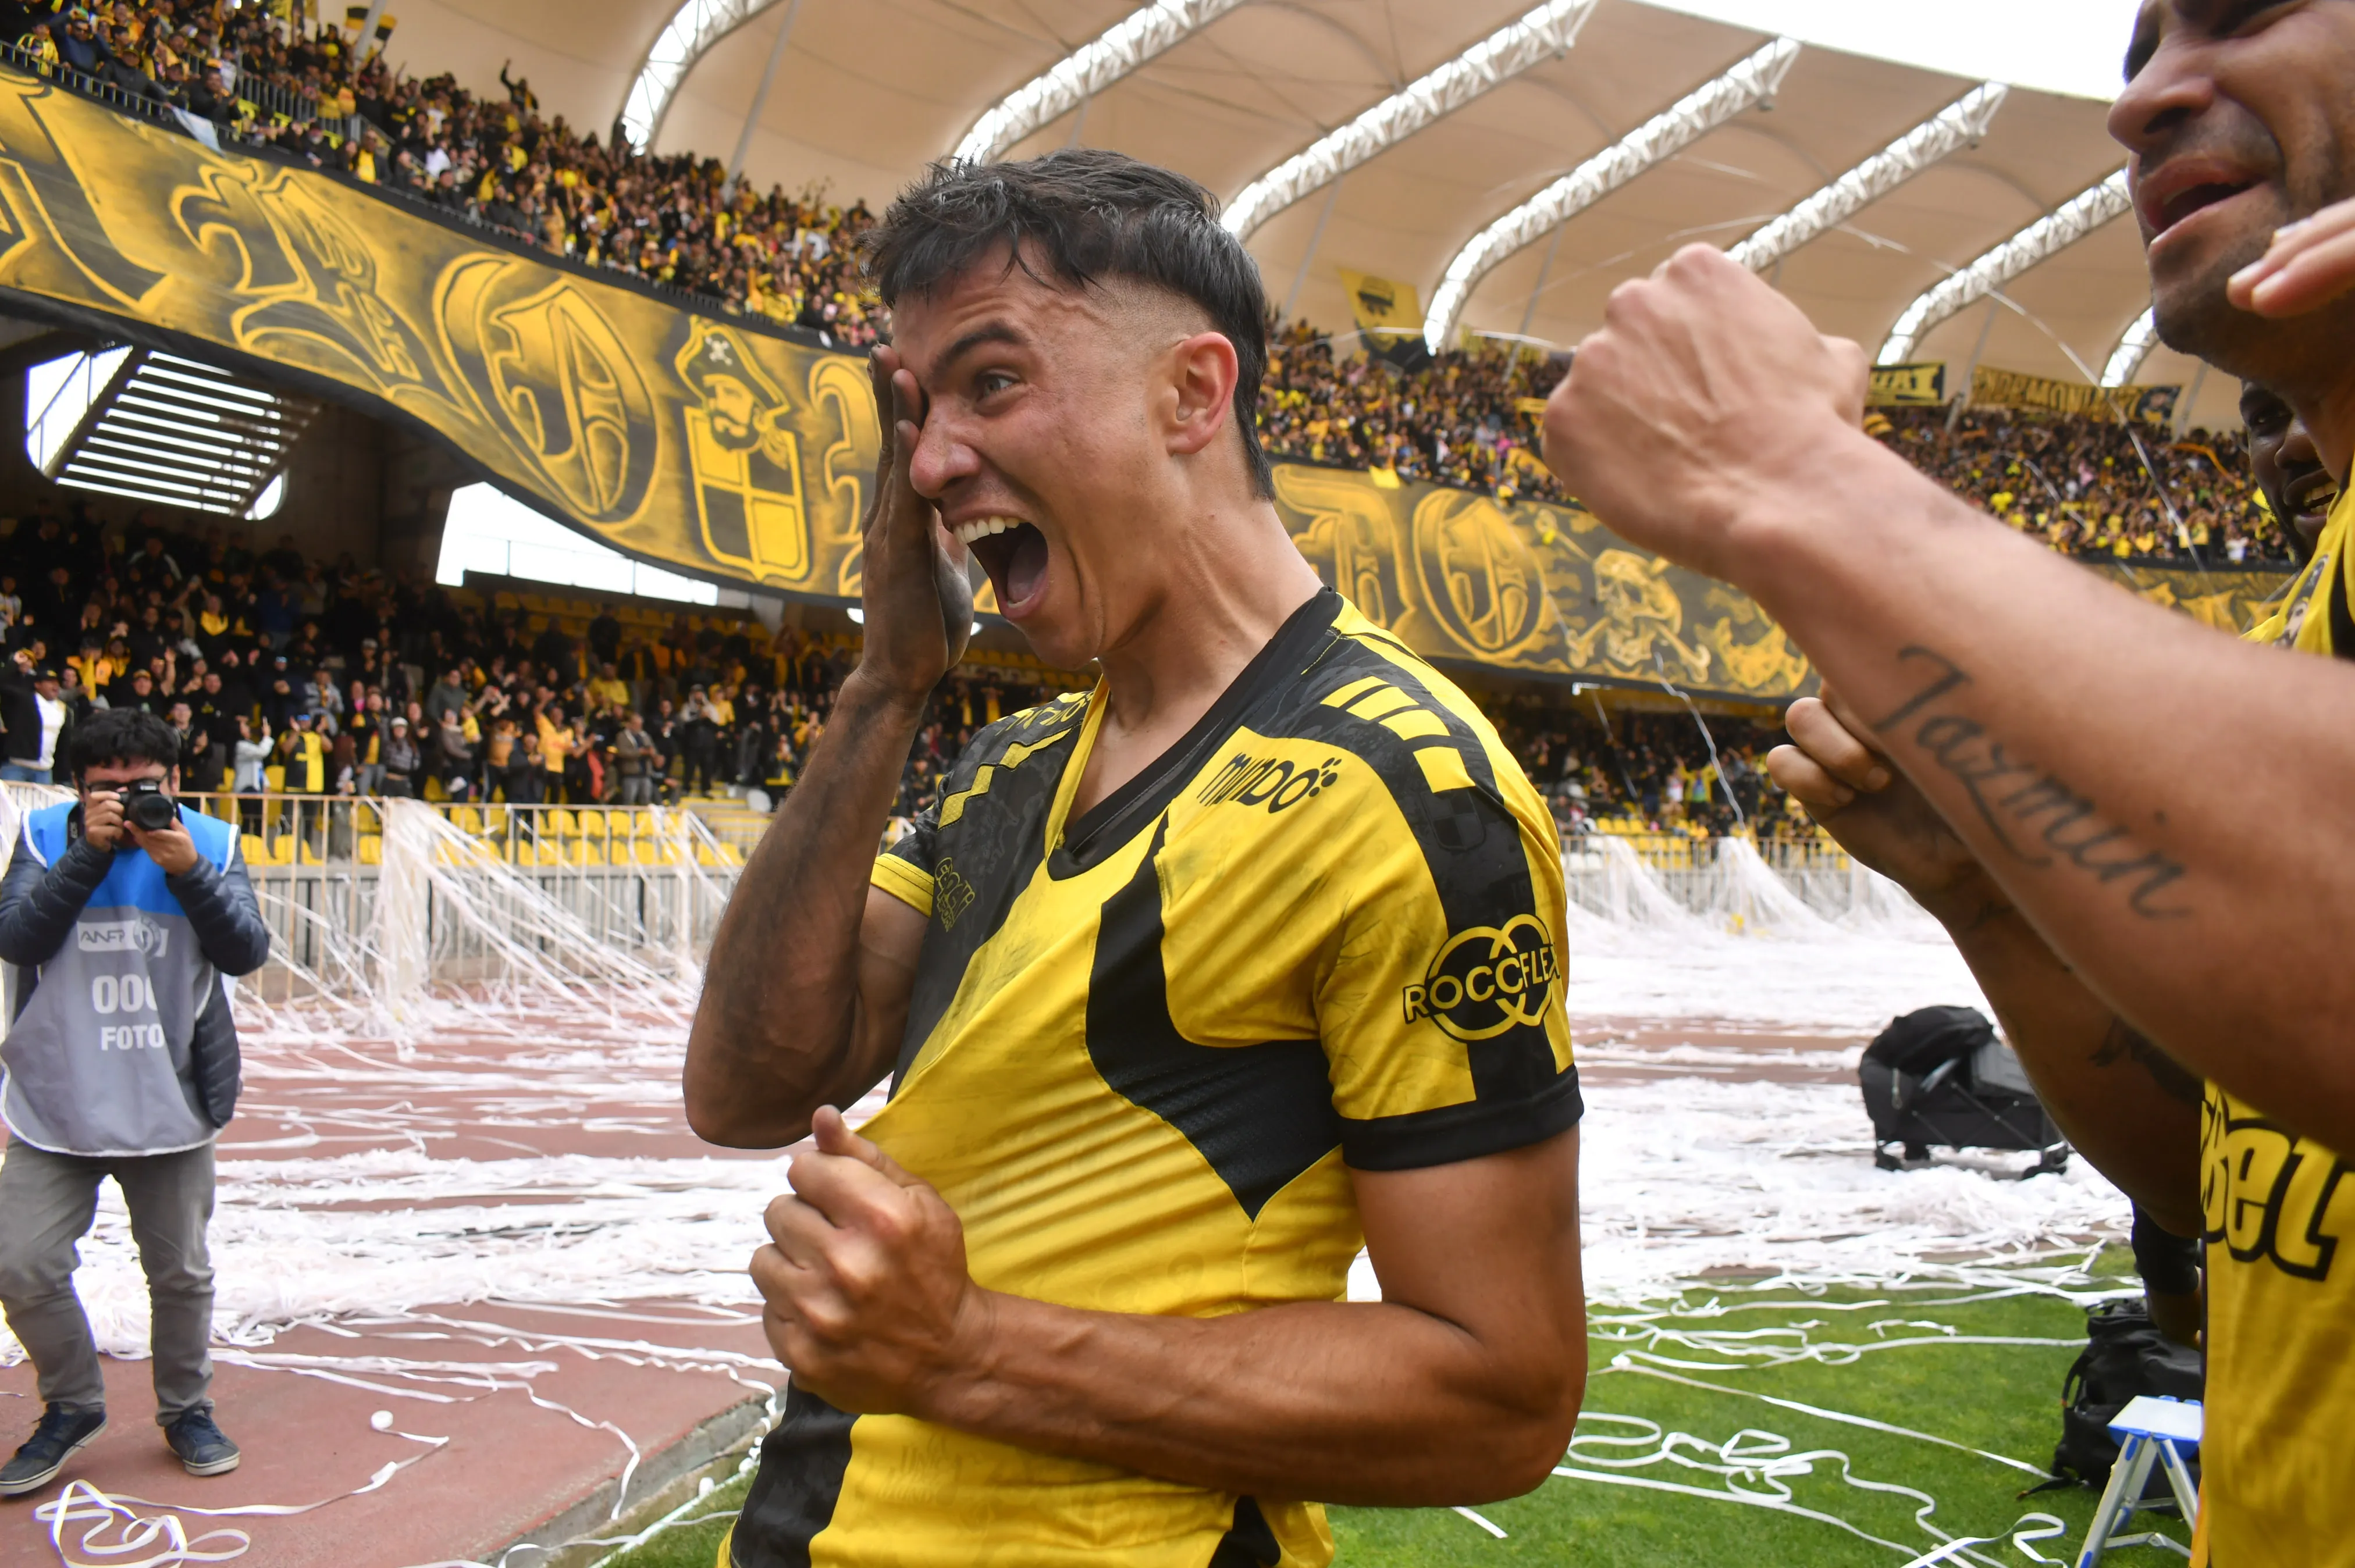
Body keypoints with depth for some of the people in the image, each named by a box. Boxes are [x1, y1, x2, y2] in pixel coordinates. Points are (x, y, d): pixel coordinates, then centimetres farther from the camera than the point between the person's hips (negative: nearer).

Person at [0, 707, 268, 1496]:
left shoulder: (211, 843, -2)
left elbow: (246, 951, -11)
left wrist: (187, 870, -23)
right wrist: (88, 853, -21)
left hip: (171, 1105, 0)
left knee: (182, 1272, 10)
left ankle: (186, 1410, 31)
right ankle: (73, 1406, 23)